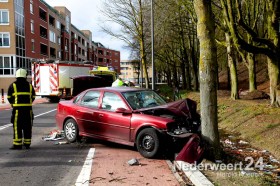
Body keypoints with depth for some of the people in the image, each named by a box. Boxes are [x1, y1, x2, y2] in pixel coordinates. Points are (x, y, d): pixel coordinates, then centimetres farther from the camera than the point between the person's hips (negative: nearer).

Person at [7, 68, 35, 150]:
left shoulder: (13, 85, 1)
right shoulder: (29, 85, 8)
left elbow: (9, 97, 7)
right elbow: (33, 97, 12)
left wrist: (13, 104, 24)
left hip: (17, 108, -3)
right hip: (28, 108, 3)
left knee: (17, 127, 1)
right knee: (27, 126, 9)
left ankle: (17, 144, 0)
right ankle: (27, 143, 15)